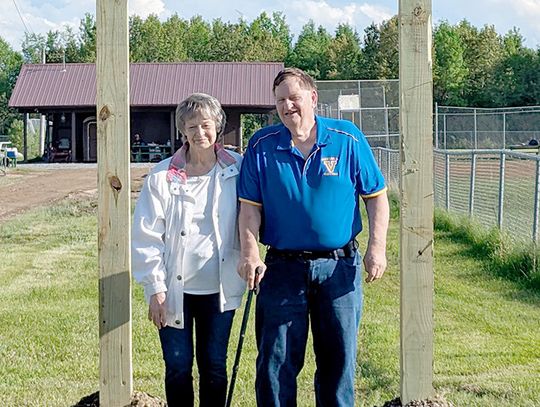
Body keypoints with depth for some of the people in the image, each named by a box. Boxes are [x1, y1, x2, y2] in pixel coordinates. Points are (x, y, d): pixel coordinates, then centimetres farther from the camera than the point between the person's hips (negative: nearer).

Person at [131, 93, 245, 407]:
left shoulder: (236, 170, -1)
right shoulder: (163, 175, -3)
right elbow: (146, 236, -2)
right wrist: (156, 287, -6)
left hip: (219, 288, 1)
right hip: (174, 289, 0)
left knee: (214, 367, 9)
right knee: (178, 368, 6)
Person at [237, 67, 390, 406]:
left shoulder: (348, 139, -1)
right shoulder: (262, 146, 0)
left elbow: (376, 196, 3)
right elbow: (250, 206, 0)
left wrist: (377, 247, -6)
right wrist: (249, 253, -13)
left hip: (339, 267, 0)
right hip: (282, 267, 0)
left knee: (339, 361, 9)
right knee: (275, 362, 3)